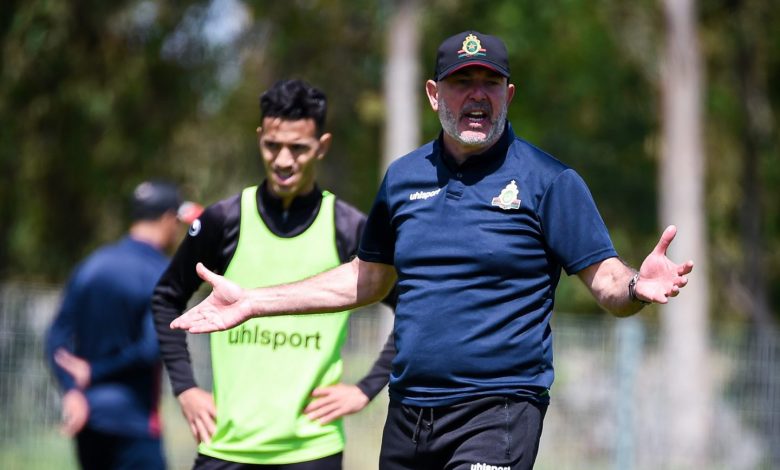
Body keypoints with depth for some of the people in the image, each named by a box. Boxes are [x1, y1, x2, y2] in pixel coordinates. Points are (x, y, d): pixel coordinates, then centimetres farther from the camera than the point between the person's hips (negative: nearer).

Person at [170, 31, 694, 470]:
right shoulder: (403, 177, 12)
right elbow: (367, 279, 25)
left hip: (499, 411, -6)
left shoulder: (548, 179, -3)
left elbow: (606, 282, -6)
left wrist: (636, 287, -30)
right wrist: (253, 303, 24)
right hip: (409, 412, 6)